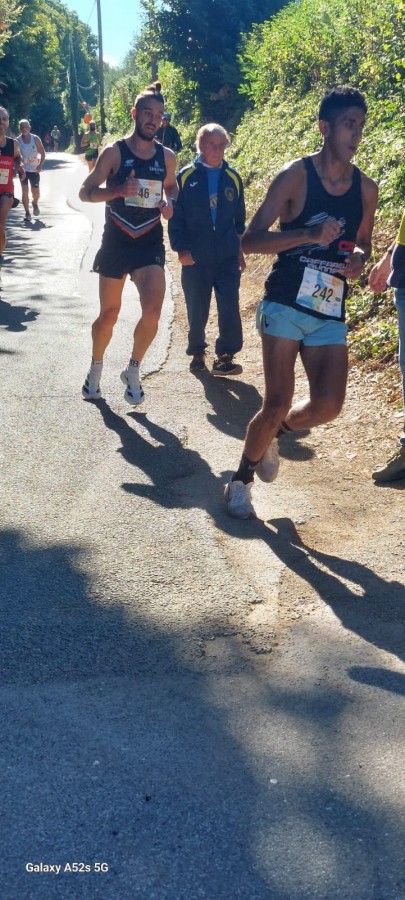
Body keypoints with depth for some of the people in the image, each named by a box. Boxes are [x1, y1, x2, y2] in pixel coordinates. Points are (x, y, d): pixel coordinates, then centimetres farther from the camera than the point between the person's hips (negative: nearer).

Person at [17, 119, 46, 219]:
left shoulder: (35, 139, -6)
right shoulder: (18, 141, -7)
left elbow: (42, 153, -2)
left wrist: (40, 165, -15)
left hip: (34, 169, 0)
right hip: (23, 169, 0)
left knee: (36, 191, 2)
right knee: (24, 191, -5)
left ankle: (35, 203, 36)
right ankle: (27, 212, 4)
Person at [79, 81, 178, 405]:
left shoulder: (167, 157, 3)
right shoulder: (114, 152, -6)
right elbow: (85, 192, -5)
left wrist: (169, 203, 0)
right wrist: (119, 190, -23)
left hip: (150, 243, 1)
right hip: (115, 242, -1)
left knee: (153, 312, -16)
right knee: (109, 313, 9)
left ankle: (133, 371, 8)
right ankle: (96, 368, 34)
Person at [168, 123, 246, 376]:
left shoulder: (233, 178, 5)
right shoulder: (186, 176, -2)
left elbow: (239, 217, 14)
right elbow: (176, 217, 0)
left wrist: (240, 248, 15)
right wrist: (181, 249, -8)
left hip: (227, 257, 1)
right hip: (196, 258, -1)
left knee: (230, 308, -6)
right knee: (197, 308, 9)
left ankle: (225, 356, 1)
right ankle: (197, 353, 26)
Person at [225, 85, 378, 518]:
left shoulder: (366, 188, 6)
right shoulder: (295, 175, -7)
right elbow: (250, 240, -10)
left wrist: (358, 258, -3)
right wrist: (309, 234, -24)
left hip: (330, 315, 4)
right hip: (285, 307, -4)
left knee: (328, 406, -7)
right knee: (277, 403, -8)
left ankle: (273, 432, 26)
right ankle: (241, 478, 17)